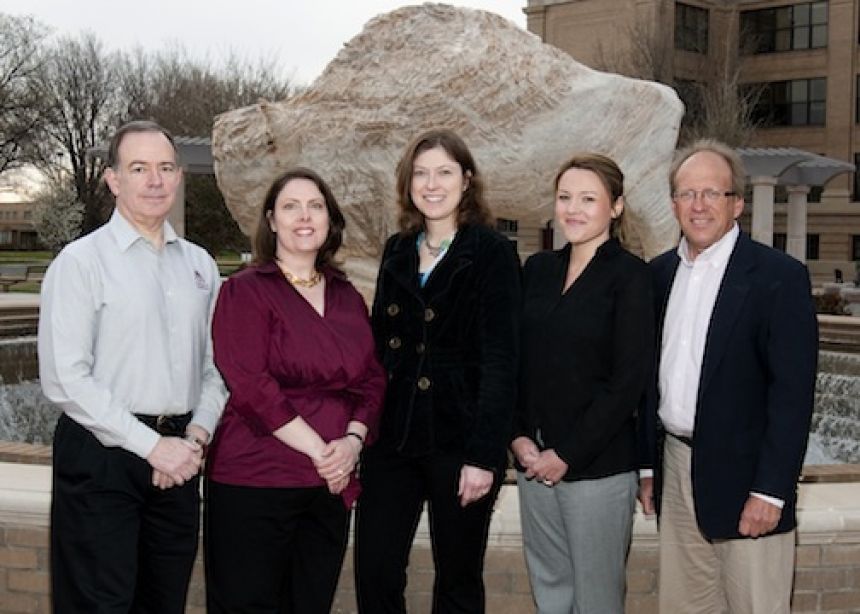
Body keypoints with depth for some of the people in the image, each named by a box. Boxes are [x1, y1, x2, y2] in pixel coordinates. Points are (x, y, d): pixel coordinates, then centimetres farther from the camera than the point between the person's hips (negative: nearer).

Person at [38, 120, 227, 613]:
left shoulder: (199, 264, 11)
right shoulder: (82, 261, -6)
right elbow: (65, 379, -13)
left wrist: (196, 436, -4)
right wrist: (152, 445, -14)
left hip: (179, 457, 5)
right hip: (102, 456, -5)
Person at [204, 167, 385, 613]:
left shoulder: (347, 297, 13)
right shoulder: (246, 291, -3)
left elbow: (373, 379, 11)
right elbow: (251, 387, -13)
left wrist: (352, 441, -8)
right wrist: (318, 449, -15)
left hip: (332, 483, 5)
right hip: (255, 482, -5)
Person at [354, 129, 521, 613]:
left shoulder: (492, 253, -6)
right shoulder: (397, 252, 11)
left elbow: (500, 361, -11)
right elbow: (378, 344, 15)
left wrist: (484, 455, -17)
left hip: (458, 442, -4)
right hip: (392, 439, 5)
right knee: (374, 573, 3)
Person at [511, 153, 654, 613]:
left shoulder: (630, 276, -7)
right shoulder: (538, 269, 9)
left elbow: (627, 381, -11)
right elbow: (515, 362, 11)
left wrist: (567, 455, -12)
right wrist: (519, 437, -2)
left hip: (597, 466, -5)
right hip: (533, 461, 5)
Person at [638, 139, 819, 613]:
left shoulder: (779, 276, -9)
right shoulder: (660, 272, 9)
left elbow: (793, 391, -13)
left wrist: (770, 490, -16)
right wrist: (647, 465, 11)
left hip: (742, 475, -5)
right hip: (675, 468, 6)